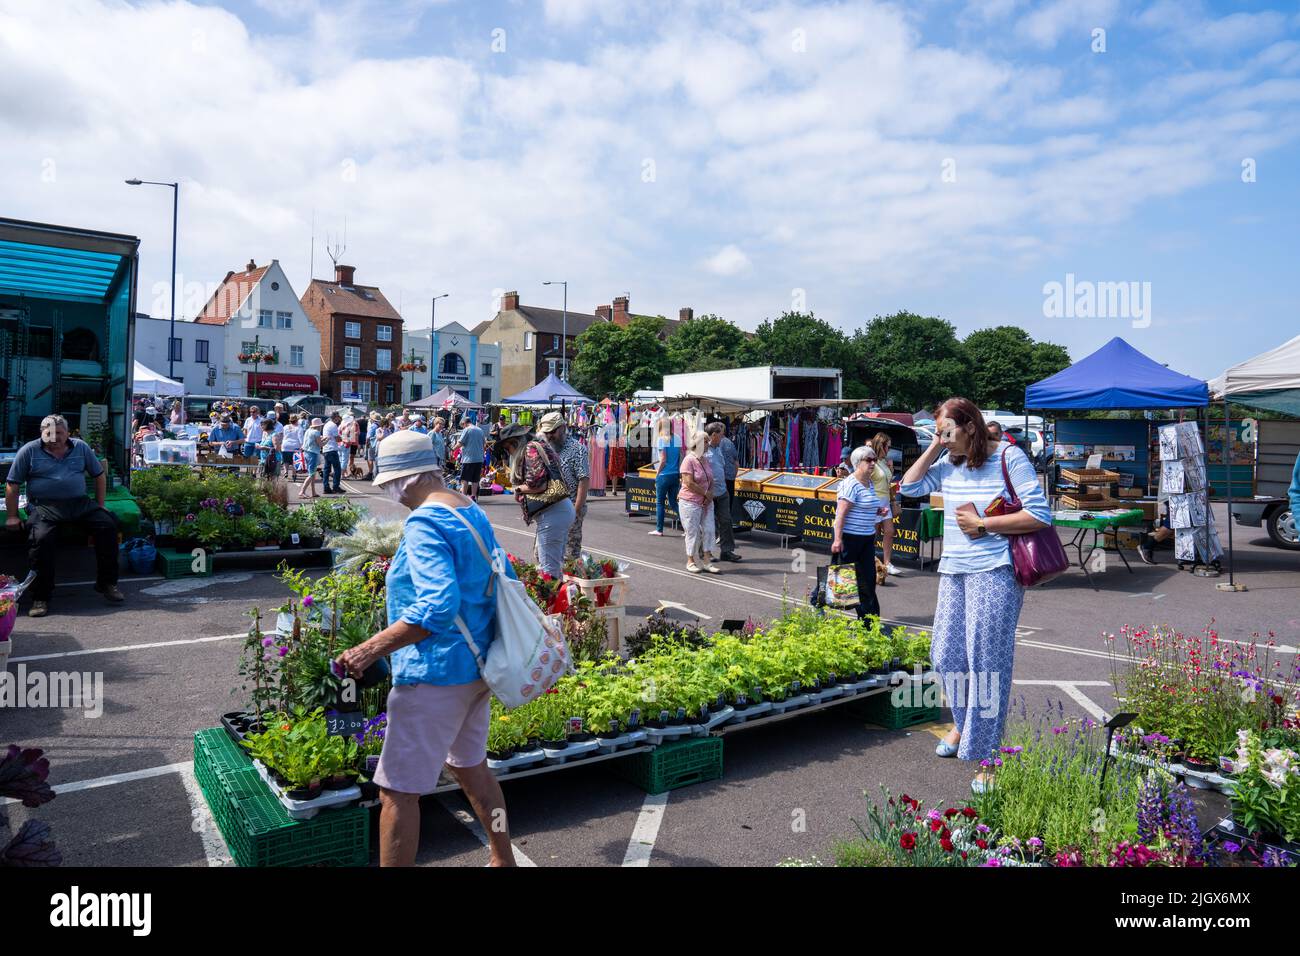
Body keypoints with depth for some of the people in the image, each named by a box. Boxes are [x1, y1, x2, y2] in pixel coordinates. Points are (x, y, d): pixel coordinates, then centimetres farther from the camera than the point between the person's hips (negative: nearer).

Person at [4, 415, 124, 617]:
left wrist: (100, 506, 11)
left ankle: (107, 583, -8)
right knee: (41, 538, -31)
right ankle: (41, 597, -19)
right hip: (44, 507, -3)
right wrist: (11, 516, 1)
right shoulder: (29, 451, 5)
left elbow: (99, 475, 18)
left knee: (108, 525, -20)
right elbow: (12, 485, 6)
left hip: (79, 503, 3)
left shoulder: (81, 447, 12)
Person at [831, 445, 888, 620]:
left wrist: (878, 512, 6)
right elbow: (841, 512, -21)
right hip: (848, 537, -8)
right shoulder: (851, 484, -16)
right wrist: (837, 539, -25)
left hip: (867, 538, 9)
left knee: (868, 579, 8)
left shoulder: (870, 483, 13)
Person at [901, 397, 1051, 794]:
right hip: (953, 571, 7)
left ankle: (986, 751, 12)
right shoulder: (950, 463, 8)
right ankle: (964, 724, 38)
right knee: (945, 657, 12)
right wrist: (933, 448, 2)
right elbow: (910, 486, 12)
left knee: (986, 663, -1)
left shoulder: (1009, 458, -10)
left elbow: (1040, 515, -13)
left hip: (993, 573, -6)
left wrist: (982, 524, -13)